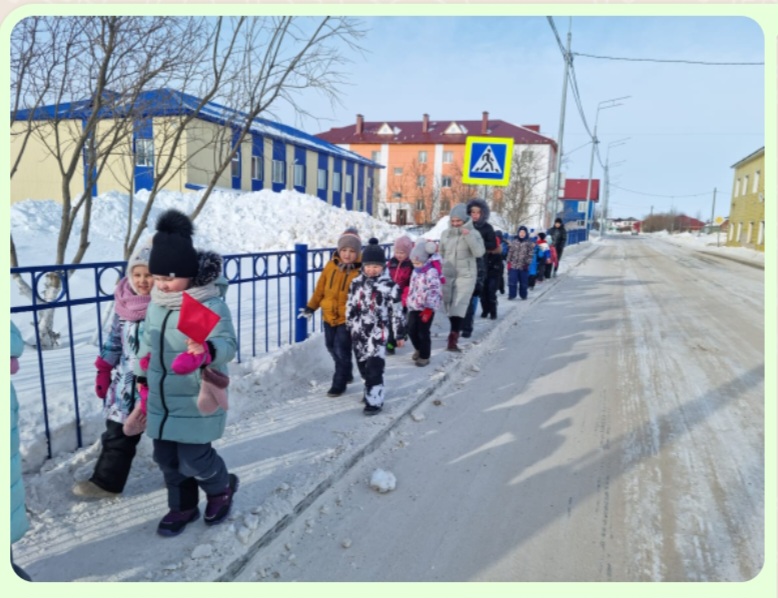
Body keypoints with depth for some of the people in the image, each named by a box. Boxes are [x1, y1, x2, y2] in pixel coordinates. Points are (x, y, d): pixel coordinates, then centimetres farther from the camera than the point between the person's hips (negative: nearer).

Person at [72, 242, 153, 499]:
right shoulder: (124, 302, 1)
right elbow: (114, 339, 10)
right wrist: (103, 372, 11)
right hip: (126, 383, 6)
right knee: (117, 434, 17)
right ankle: (106, 482, 33)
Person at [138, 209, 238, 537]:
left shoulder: (211, 304, -20)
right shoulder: (156, 303, 5)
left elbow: (228, 344, -27)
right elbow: (147, 344, 16)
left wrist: (205, 352, -49)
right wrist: (144, 383, 19)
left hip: (197, 402, -7)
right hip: (162, 400, 7)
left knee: (193, 458, -2)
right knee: (167, 458, 16)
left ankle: (222, 488, 30)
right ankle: (183, 507, 38)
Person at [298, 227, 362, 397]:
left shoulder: (360, 271, -15)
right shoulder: (330, 266, -2)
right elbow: (320, 289, 6)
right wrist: (310, 307, 9)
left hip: (347, 318, -5)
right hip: (329, 316, 6)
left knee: (342, 350, -3)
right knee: (332, 347, 18)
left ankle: (339, 383, 16)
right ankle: (346, 373, 40)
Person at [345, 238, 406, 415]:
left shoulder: (390, 286, -9)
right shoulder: (356, 283, 3)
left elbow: (397, 311, -5)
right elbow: (350, 307, 11)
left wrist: (400, 333, -2)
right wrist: (349, 327, 14)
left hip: (378, 333, -5)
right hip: (359, 332, 5)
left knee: (374, 367, -8)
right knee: (363, 365, 16)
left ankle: (375, 400, 0)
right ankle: (370, 390, 37)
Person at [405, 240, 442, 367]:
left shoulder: (431, 272, -18)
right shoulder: (416, 271, 10)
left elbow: (434, 291, -22)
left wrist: (429, 309, -22)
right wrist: (409, 302, 22)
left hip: (426, 308, -8)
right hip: (414, 306, 8)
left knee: (423, 333, 0)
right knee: (411, 330, 11)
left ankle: (424, 356, 16)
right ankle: (419, 349, 36)